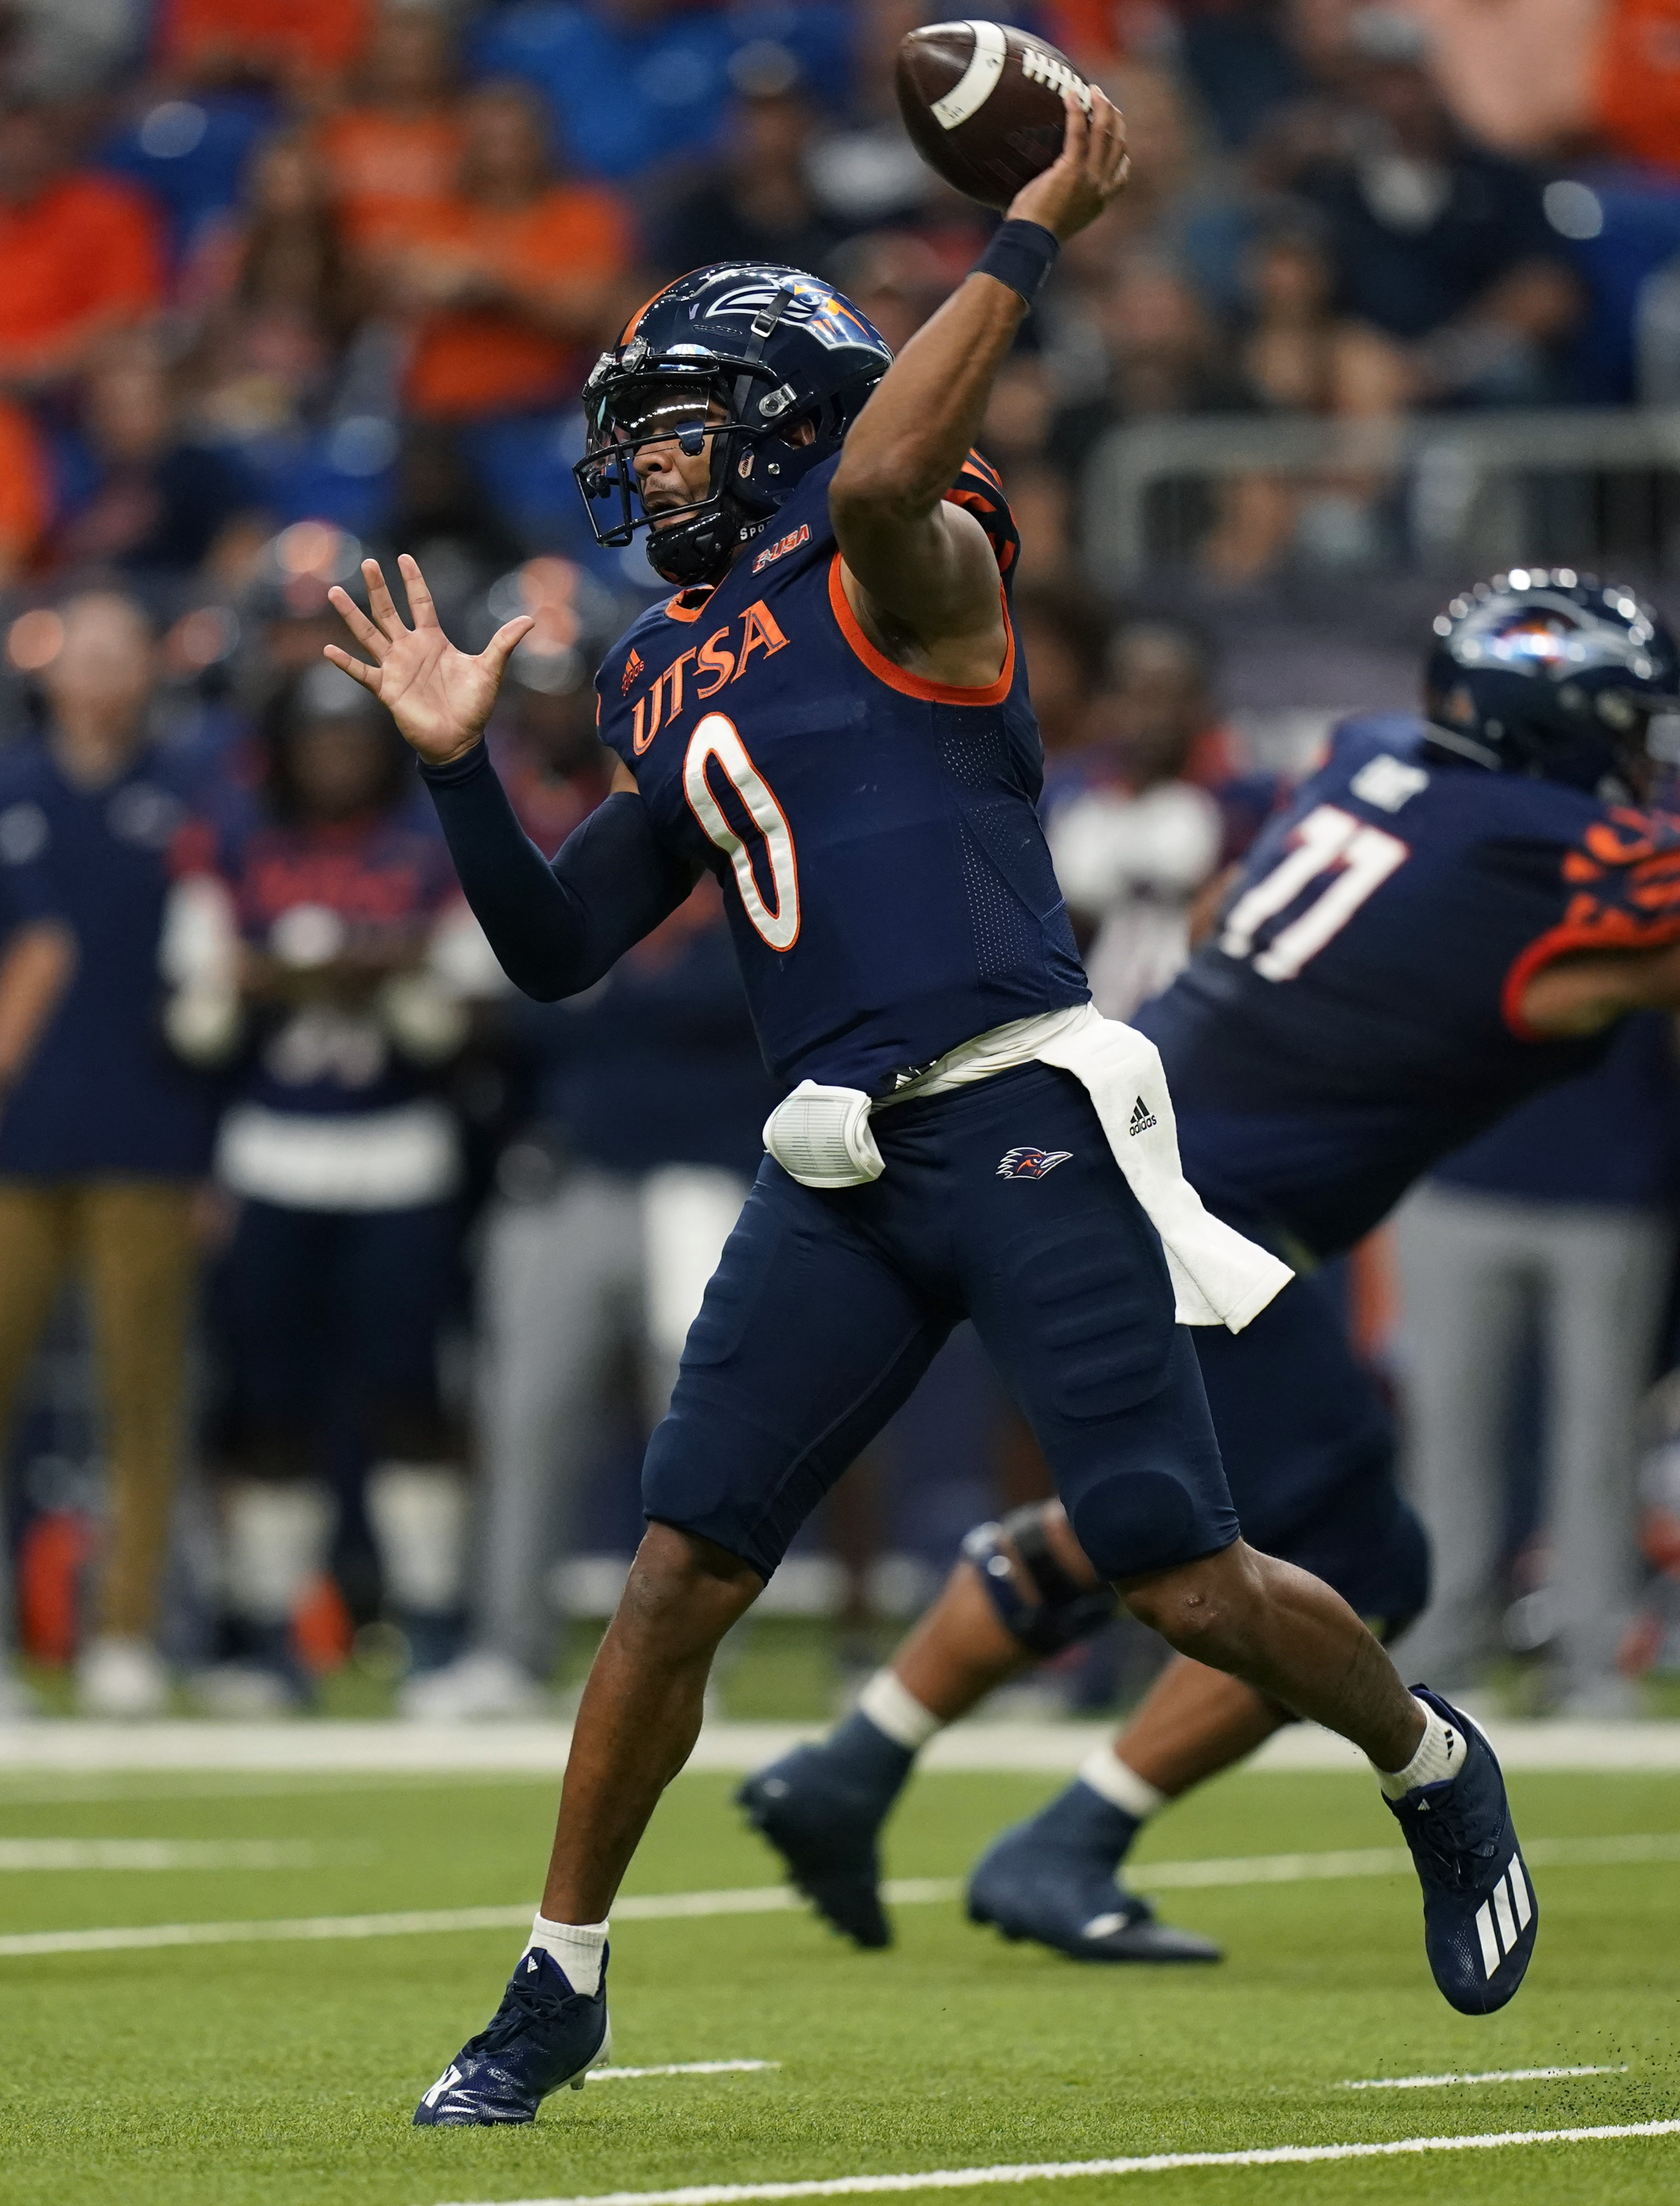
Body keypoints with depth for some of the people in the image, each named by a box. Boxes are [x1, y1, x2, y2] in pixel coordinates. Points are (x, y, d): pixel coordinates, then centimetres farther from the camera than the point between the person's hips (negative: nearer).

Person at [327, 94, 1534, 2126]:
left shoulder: (899, 569, -1)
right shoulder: (667, 681, 19)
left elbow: (886, 476, -27)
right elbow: (558, 949, 22)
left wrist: (1031, 236, -23)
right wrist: (459, 767, 11)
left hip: (1023, 1121, -6)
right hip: (841, 1174, 6)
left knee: (1185, 1581, -6)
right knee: (679, 1571, -1)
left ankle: (1435, 1769, 23)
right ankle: (558, 1990, 8)